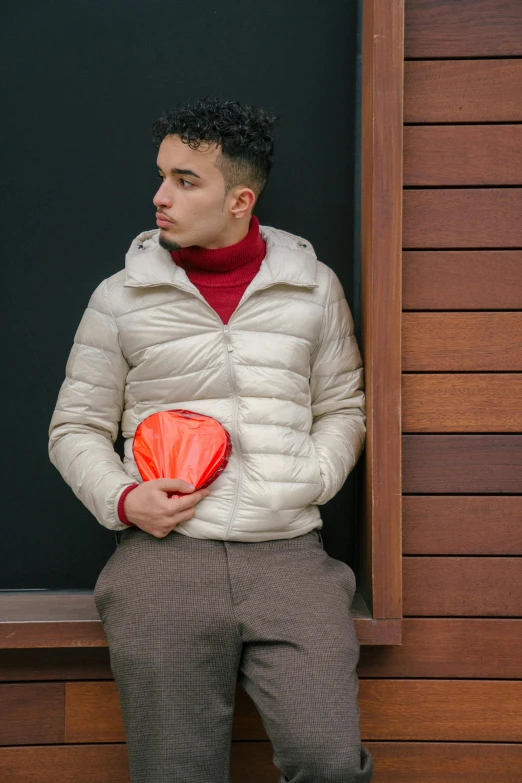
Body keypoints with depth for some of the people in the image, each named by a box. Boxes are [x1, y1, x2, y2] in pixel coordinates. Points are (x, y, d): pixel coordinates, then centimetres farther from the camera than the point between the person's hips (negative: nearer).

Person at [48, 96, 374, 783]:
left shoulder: (313, 288, 10)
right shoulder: (121, 298, 8)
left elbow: (343, 409, 17)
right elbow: (76, 428, 12)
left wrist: (311, 481, -1)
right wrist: (122, 500, -5)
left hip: (288, 554, 1)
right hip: (163, 556, 0)